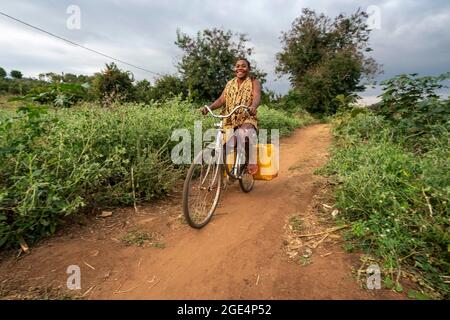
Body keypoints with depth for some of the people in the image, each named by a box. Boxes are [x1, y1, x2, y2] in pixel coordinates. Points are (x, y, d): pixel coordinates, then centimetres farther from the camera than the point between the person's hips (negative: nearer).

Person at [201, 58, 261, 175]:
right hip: (230, 120, 4)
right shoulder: (230, 84, 16)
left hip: (247, 119, -4)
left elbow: (257, 97, -16)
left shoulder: (254, 82, 3)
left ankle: (252, 162, -16)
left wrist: (253, 106, -41)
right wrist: (209, 107, -11)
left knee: (246, 133, -38)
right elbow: (221, 100, 9)